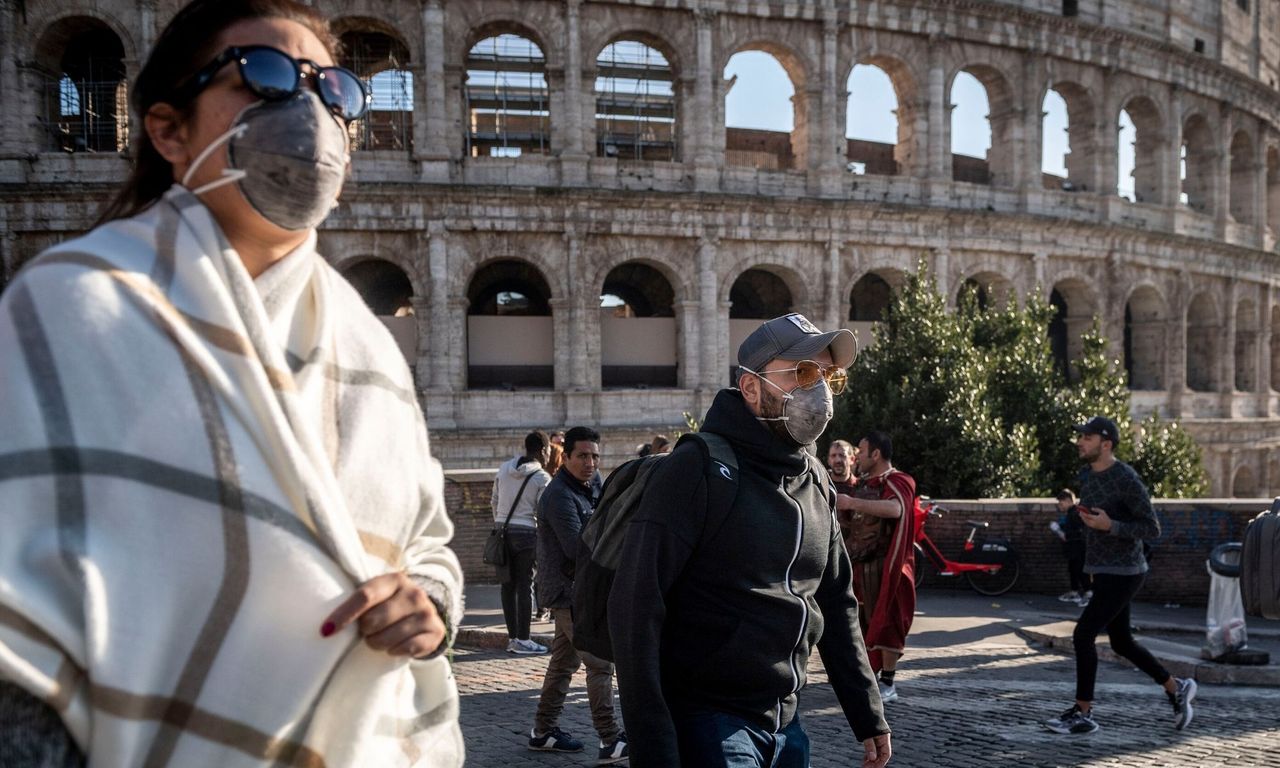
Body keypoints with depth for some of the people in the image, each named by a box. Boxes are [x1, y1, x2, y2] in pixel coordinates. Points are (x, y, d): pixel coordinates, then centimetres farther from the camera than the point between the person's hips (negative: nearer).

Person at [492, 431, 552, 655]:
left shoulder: (504, 468, 8)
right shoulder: (542, 477, -7)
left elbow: (494, 501, 13)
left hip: (502, 529, 5)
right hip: (526, 532, -5)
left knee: (508, 585, 9)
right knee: (525, 585, 0)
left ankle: (512, 637, 13)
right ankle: (522, 639, 2)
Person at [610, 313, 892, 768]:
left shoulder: (817, 484, 8)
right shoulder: (697, 469, -15)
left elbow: (836, 607, 17)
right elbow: (636, 607, -19)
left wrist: (868, 717, 14)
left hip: (784, 725, 7)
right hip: (706, 724, -7)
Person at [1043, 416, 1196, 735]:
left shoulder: (1126, 479, -19)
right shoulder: (1088, 476, 8)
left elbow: (1152, 529, -17)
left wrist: (1109, 525, -27)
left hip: (1122, 575, -9)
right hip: (1104, 572, 9)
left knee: (1082, 636, -10)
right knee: (1122, 643, 16)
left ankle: (1083, 713, 1)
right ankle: (1176, 688, 33)